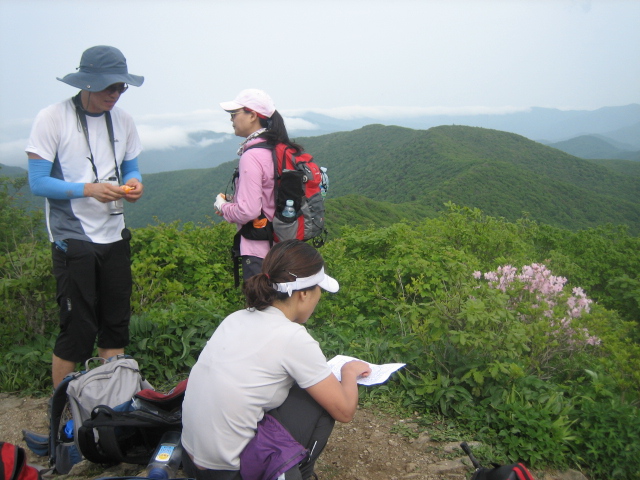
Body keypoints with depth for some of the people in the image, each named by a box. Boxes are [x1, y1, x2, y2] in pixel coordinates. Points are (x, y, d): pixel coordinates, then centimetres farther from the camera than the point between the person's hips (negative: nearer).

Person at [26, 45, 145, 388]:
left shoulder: (122, 120, 7)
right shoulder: (52, 119, -9)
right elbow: (38, 182, -11)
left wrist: (134, 183, -8)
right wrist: (88, 189, -25)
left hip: (114, 237, 5)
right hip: (72, 240, -5)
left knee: (116, 327, 12)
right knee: (77, 331, 0)